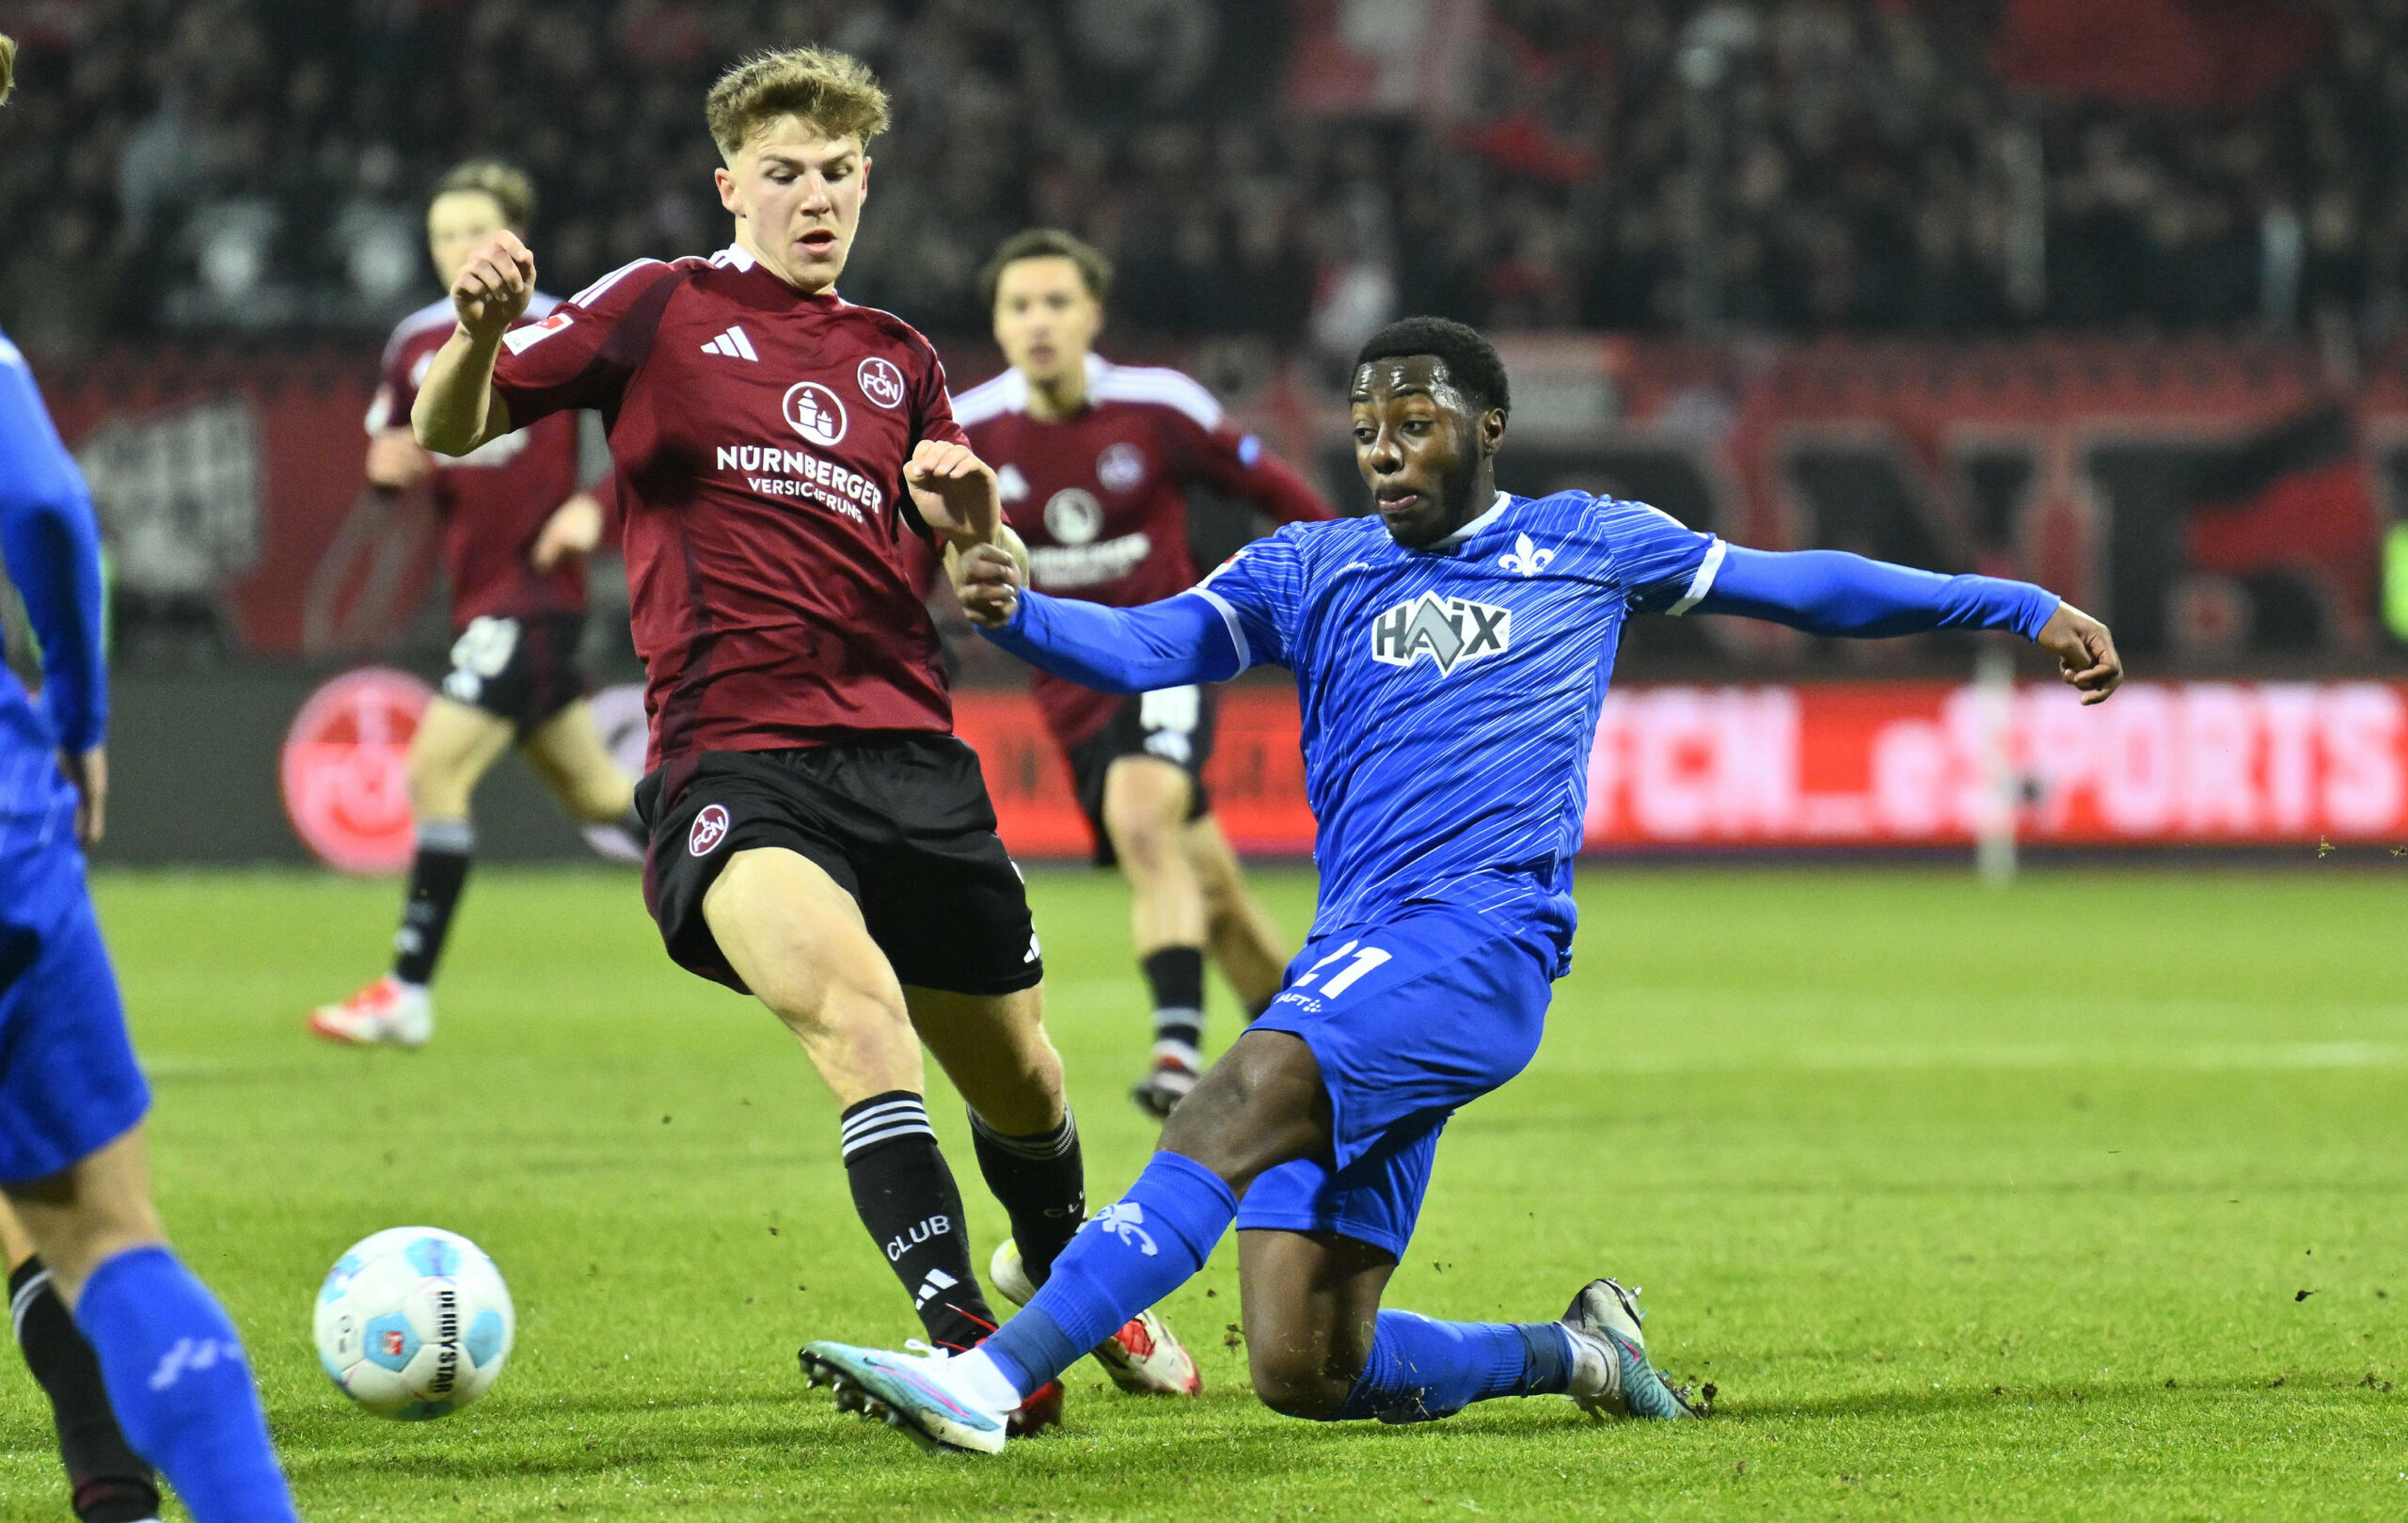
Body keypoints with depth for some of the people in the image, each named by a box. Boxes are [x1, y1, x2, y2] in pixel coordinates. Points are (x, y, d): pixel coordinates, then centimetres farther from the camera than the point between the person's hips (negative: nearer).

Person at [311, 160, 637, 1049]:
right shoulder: (417, 344, 9)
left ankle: (407, 996, -13)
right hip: (479, 600, 7)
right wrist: (392, 466, -6)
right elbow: (388, 456, 18)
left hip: (536, 594, -7)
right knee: (593, 793, 15)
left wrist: (594, 508, -19)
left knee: (437, 770, -16)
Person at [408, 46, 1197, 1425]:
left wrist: (967, 523, -4)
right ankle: (966, 1336, -33)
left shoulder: (900, 361, 18)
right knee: (857, 1001, -31)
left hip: (909, 755, 5)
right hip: (731, 762, -4)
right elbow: (453, 431, 3)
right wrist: (481, 332, -20)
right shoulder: (661, 311, 7)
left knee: (1021, 1080, 12)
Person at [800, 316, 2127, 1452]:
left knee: (1242, 1100, -31)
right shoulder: (1311, 567, 19)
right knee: (1304, 1370, -4)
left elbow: (1796, 584, 24)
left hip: (1482, 937, -5)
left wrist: (2020, 607, 23)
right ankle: (1578, 1356, 22)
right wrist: (1018, 616, -17)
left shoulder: (1584, 544, 15)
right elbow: (1155, 644, 5)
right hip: (1353, 967, 5)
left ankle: (993, 1377, -43)